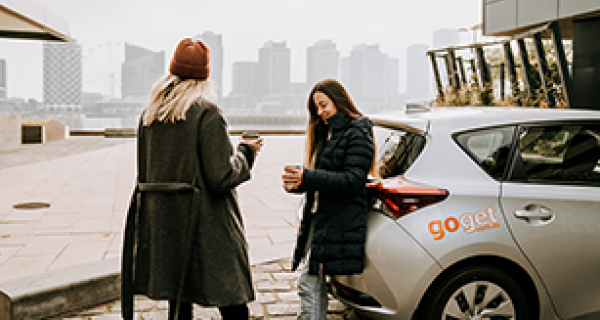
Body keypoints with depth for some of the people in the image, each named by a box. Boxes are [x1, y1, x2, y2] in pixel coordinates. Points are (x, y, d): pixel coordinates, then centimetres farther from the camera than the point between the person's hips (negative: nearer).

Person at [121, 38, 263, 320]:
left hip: (161, 226, 7)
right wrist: (246, 152, 0)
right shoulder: (207, 113, -13)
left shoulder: (149, 115, 7)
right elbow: (222, 177, -16)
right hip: (206, 228, -6)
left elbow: (144, 175, 11)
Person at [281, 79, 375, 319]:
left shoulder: (357, 133, -7)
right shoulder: (325, 133, 20)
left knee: (308, 283, -10)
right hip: (318, 219, 8)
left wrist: (307, 177, -22)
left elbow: (353, 181, -17)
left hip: (338, 225, -8)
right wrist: (298, 183, 0)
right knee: (314, 284, 9)